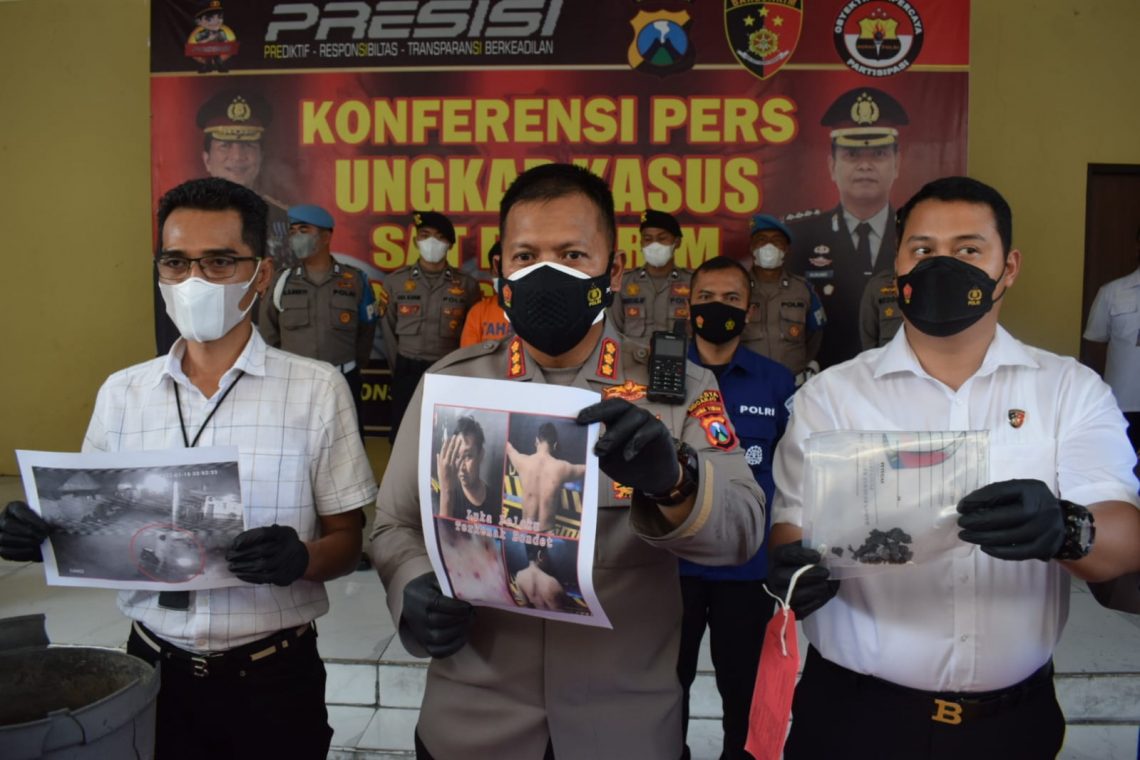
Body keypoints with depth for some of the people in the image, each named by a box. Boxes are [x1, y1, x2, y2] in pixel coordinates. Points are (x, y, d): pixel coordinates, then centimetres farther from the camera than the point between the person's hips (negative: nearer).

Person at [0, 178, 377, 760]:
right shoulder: (121, 393, 2)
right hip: (153, 667, 3)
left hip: (273, 674, -3)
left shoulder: (317, 389, -9)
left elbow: (346, 542, -5)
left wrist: (301, 559, -25)